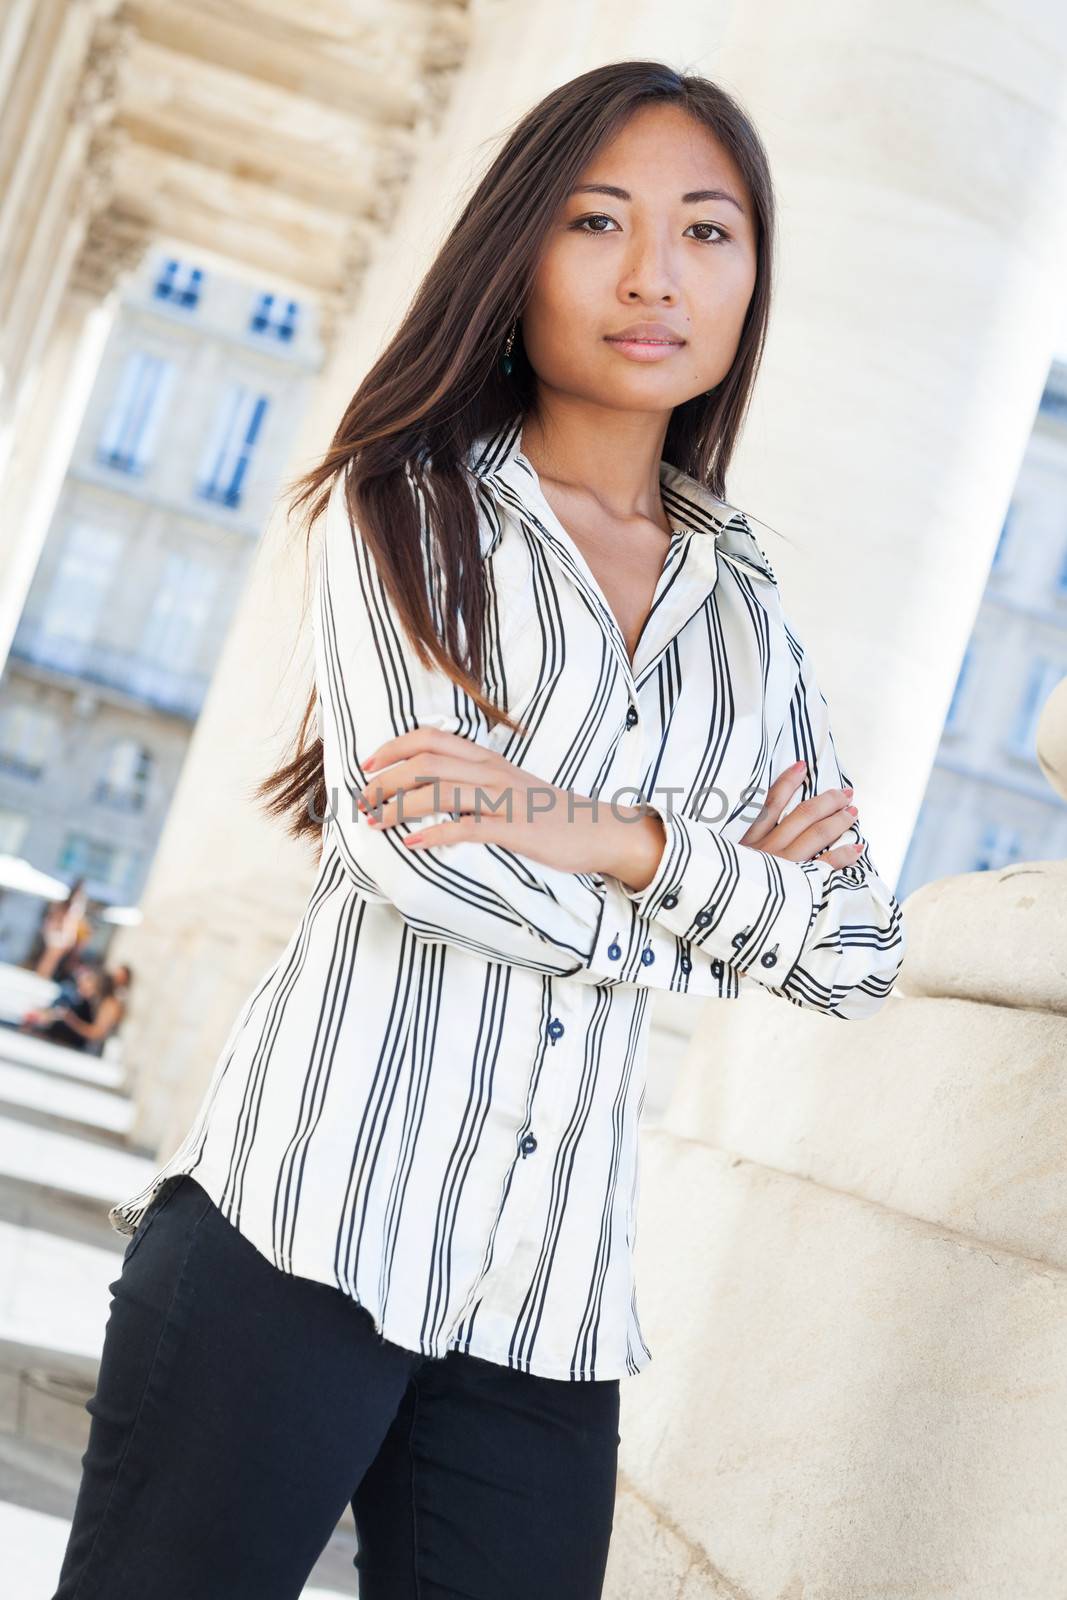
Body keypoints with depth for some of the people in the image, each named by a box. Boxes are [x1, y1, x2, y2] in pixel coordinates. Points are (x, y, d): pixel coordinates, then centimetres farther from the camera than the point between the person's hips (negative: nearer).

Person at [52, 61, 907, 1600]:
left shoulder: (751, 612, 15)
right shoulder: (406, 502, 4)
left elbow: (860, 954, 5)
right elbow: (402, 845, -12)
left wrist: (623, 842, -10)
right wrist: (719, 902, -2)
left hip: (549, 1297, 4)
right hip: (303, 1220, -3)